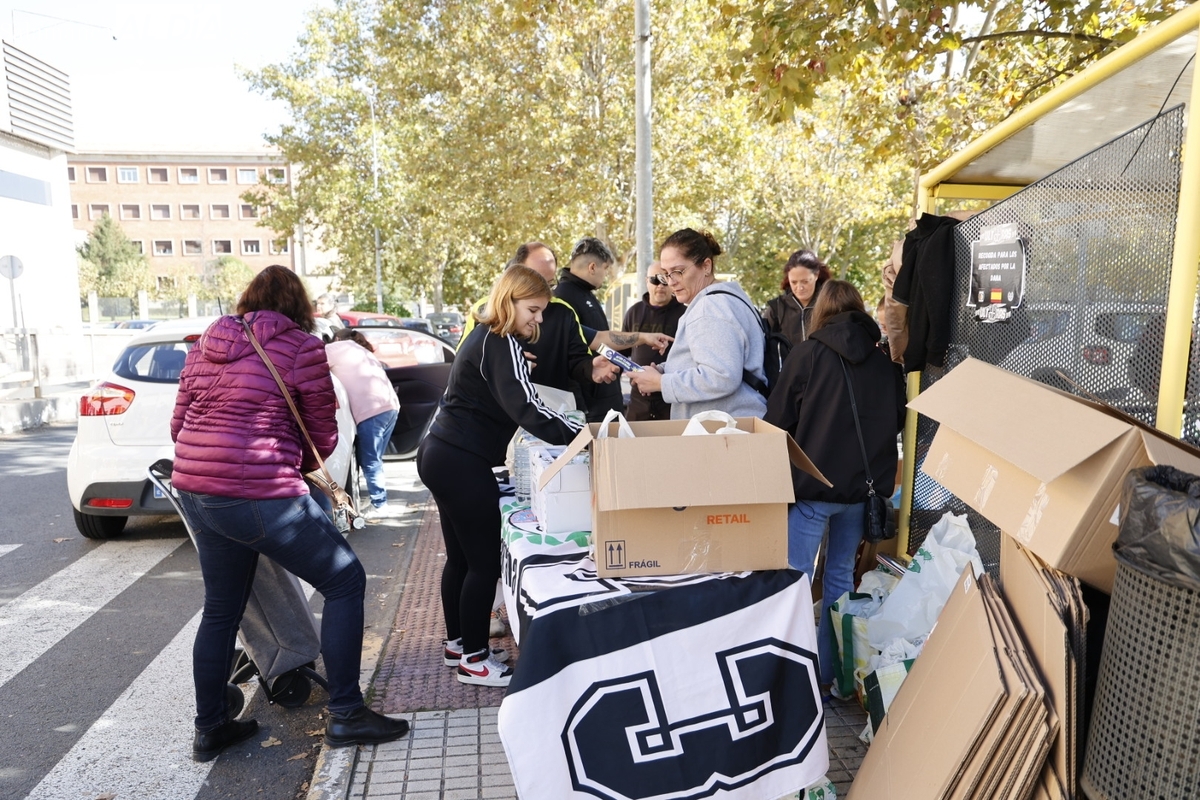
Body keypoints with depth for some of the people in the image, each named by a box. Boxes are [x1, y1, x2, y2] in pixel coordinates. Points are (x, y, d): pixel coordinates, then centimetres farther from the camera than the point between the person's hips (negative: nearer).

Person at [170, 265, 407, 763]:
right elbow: (323, 436, 1)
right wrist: (298, 464, 20)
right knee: (345, 581, 5)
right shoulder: (302, 346, -3)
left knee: (221, 609, 22)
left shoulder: (206, 344, 15)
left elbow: (178, 424, 18)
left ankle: (209, 728, 34)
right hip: (258, 495, -8)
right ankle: (345, 715, 9)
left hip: (194, 491, 8)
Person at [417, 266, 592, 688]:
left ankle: (457, 644, 31)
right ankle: (474, 659, 11)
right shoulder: (502, 344, -15)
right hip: (462, 463, -10)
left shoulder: (483, 336, 15)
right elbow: (526, 408, -28)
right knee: (485, 563, -1)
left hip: (441, 455, 10)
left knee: (460, 557, 18)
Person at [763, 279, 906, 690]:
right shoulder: (886, 361, 4)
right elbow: (898, 421, 16)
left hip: (812, 483, -5)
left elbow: (778, 420, -5)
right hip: (863, 486, 5)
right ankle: (832, 670, 24)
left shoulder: (809, 353, -6)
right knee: (840, 576, 16)